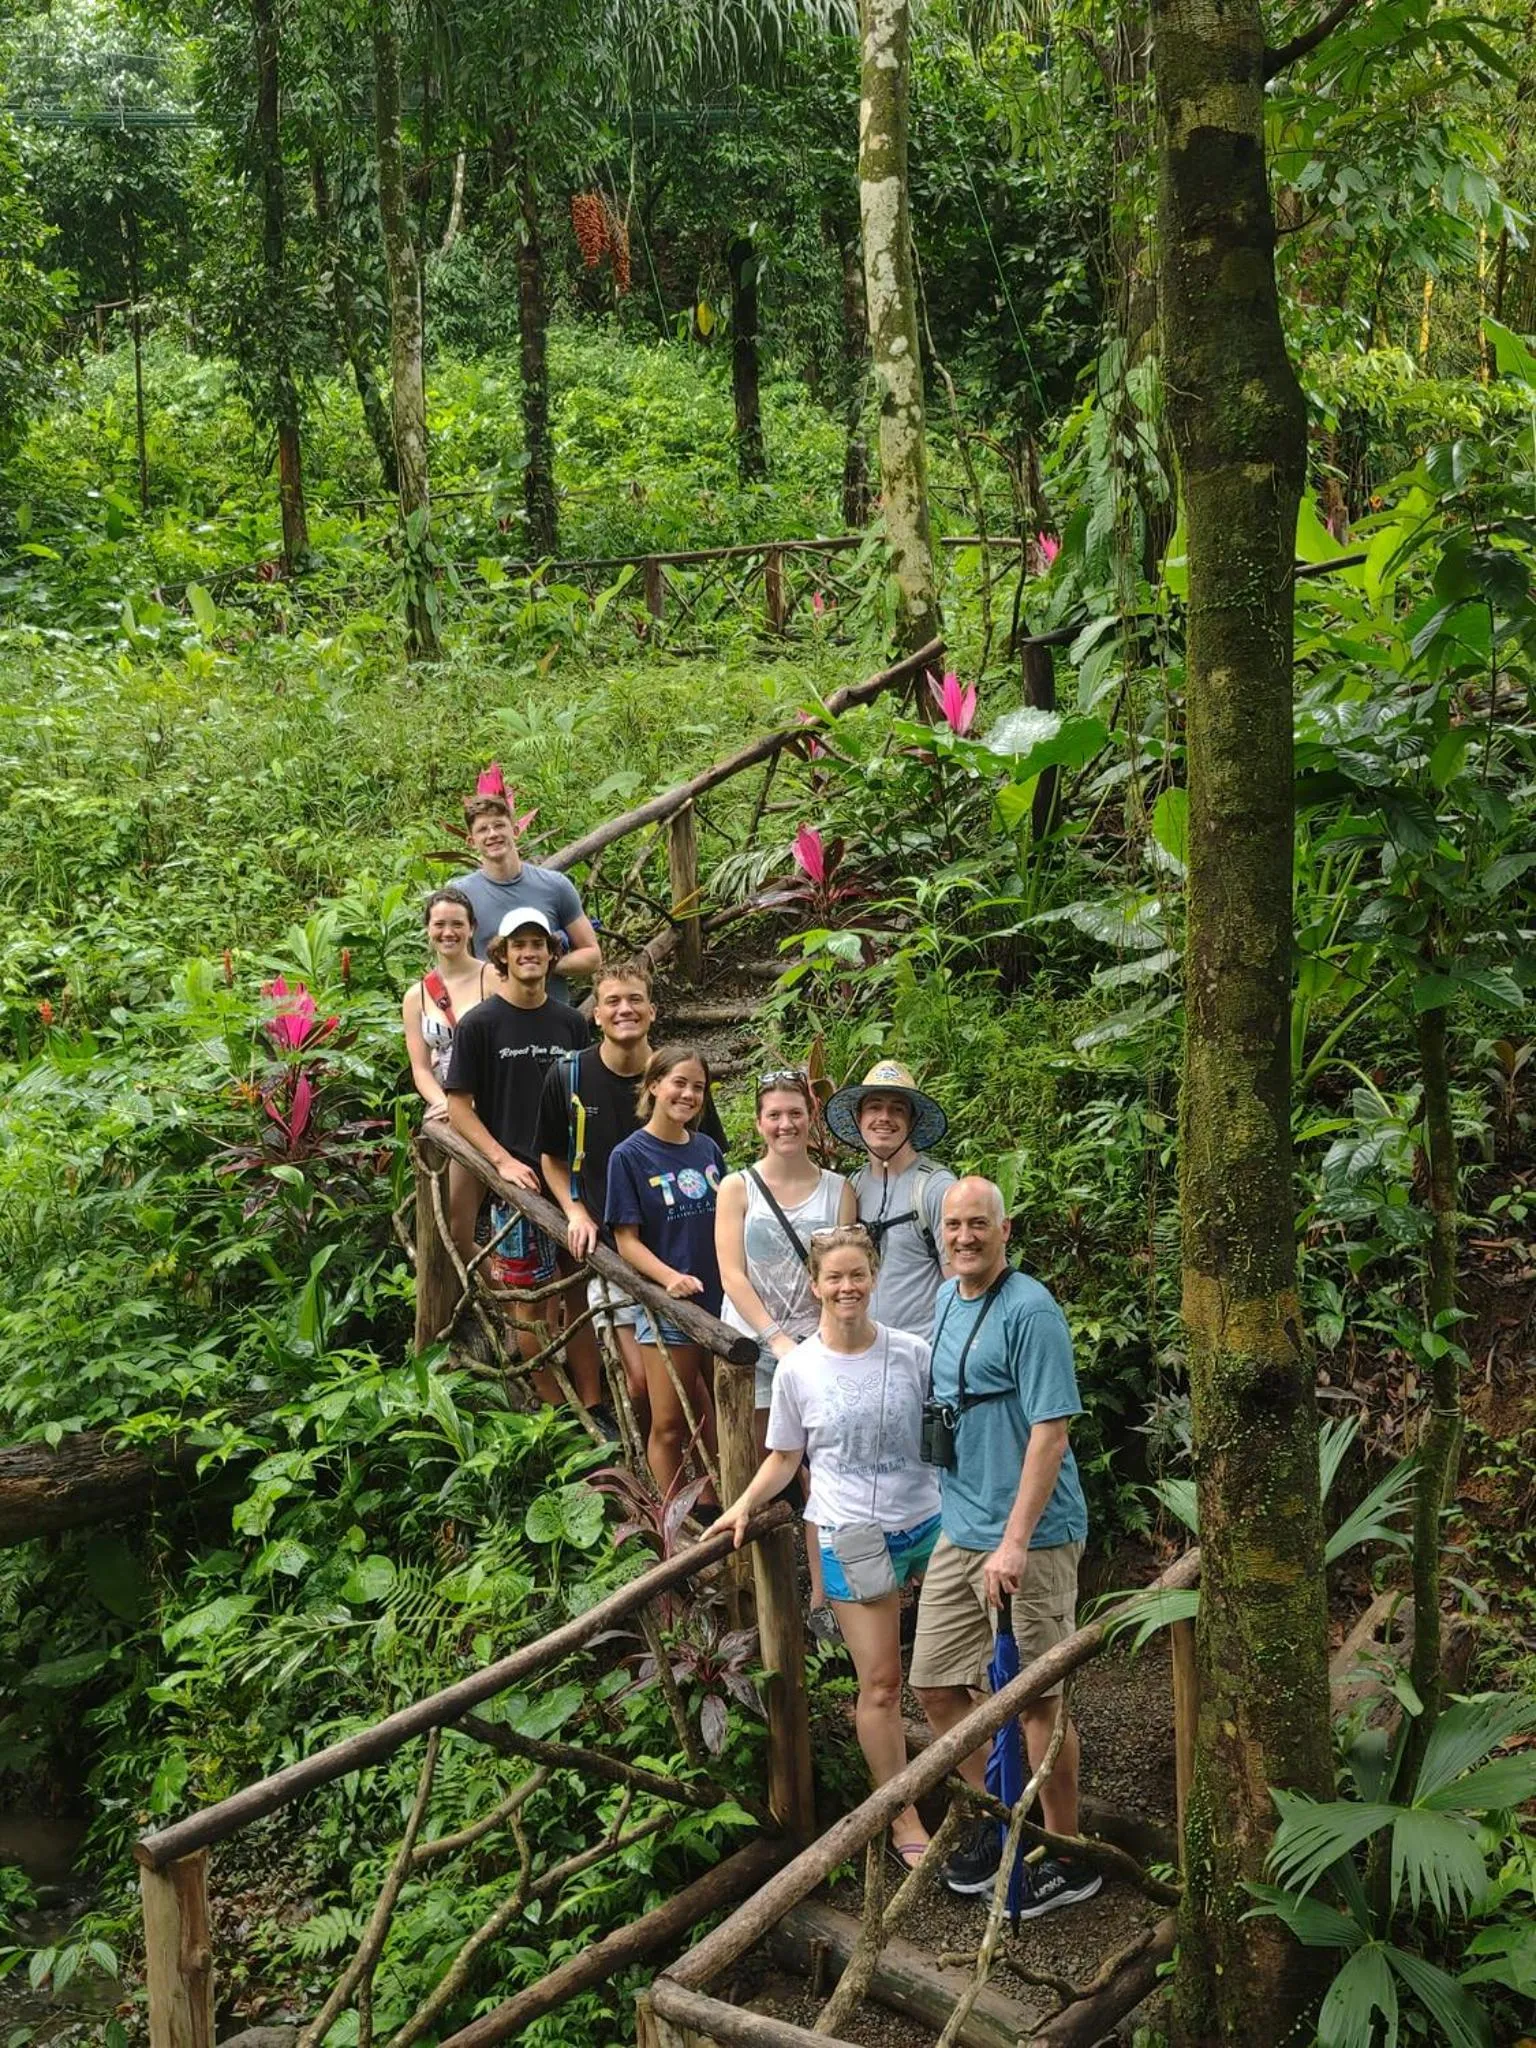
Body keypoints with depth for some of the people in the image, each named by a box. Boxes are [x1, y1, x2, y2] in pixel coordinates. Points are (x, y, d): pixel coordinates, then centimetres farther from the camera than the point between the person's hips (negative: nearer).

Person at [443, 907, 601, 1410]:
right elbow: (458, 1106, -3)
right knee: (531, 1301, 0)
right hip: (518, 1179, -3)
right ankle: (554, 1414, 8)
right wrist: (504, 1160, -12)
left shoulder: (570, 1023, 10)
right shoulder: (480, 1024, -2)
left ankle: (593, 1411, 12)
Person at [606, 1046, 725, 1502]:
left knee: (719, 1415, 14)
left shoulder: (707, 1149, 6)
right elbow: (626, 1239, -10)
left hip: (720, 1300, 5)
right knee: (669, 1425, 3)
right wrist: (670, 1277, -25)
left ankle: (710, 1507, 30)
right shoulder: (630, 1156, -8)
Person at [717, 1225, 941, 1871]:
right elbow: (785, 1456, 7)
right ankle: (901, 1816, 18)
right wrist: (744, 1504, -8)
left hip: (928, 1524, 1)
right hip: (852, 1539, -1)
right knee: (880, 1684, 3)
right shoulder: (797, 1369, -4)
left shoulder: (912, 1353, -4)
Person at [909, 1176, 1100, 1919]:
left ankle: (1068, 1860, 18)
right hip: (958, 1530, 8)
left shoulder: (1030, 1311, -16)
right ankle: (1001, 1820, 32)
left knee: (1034, 1698, 2)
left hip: (1029, 1536, -8)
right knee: (935, 1685, 13)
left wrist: (1014, 1541, -25)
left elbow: (1051, 1430, -20)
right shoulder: (945, 1300, 10)